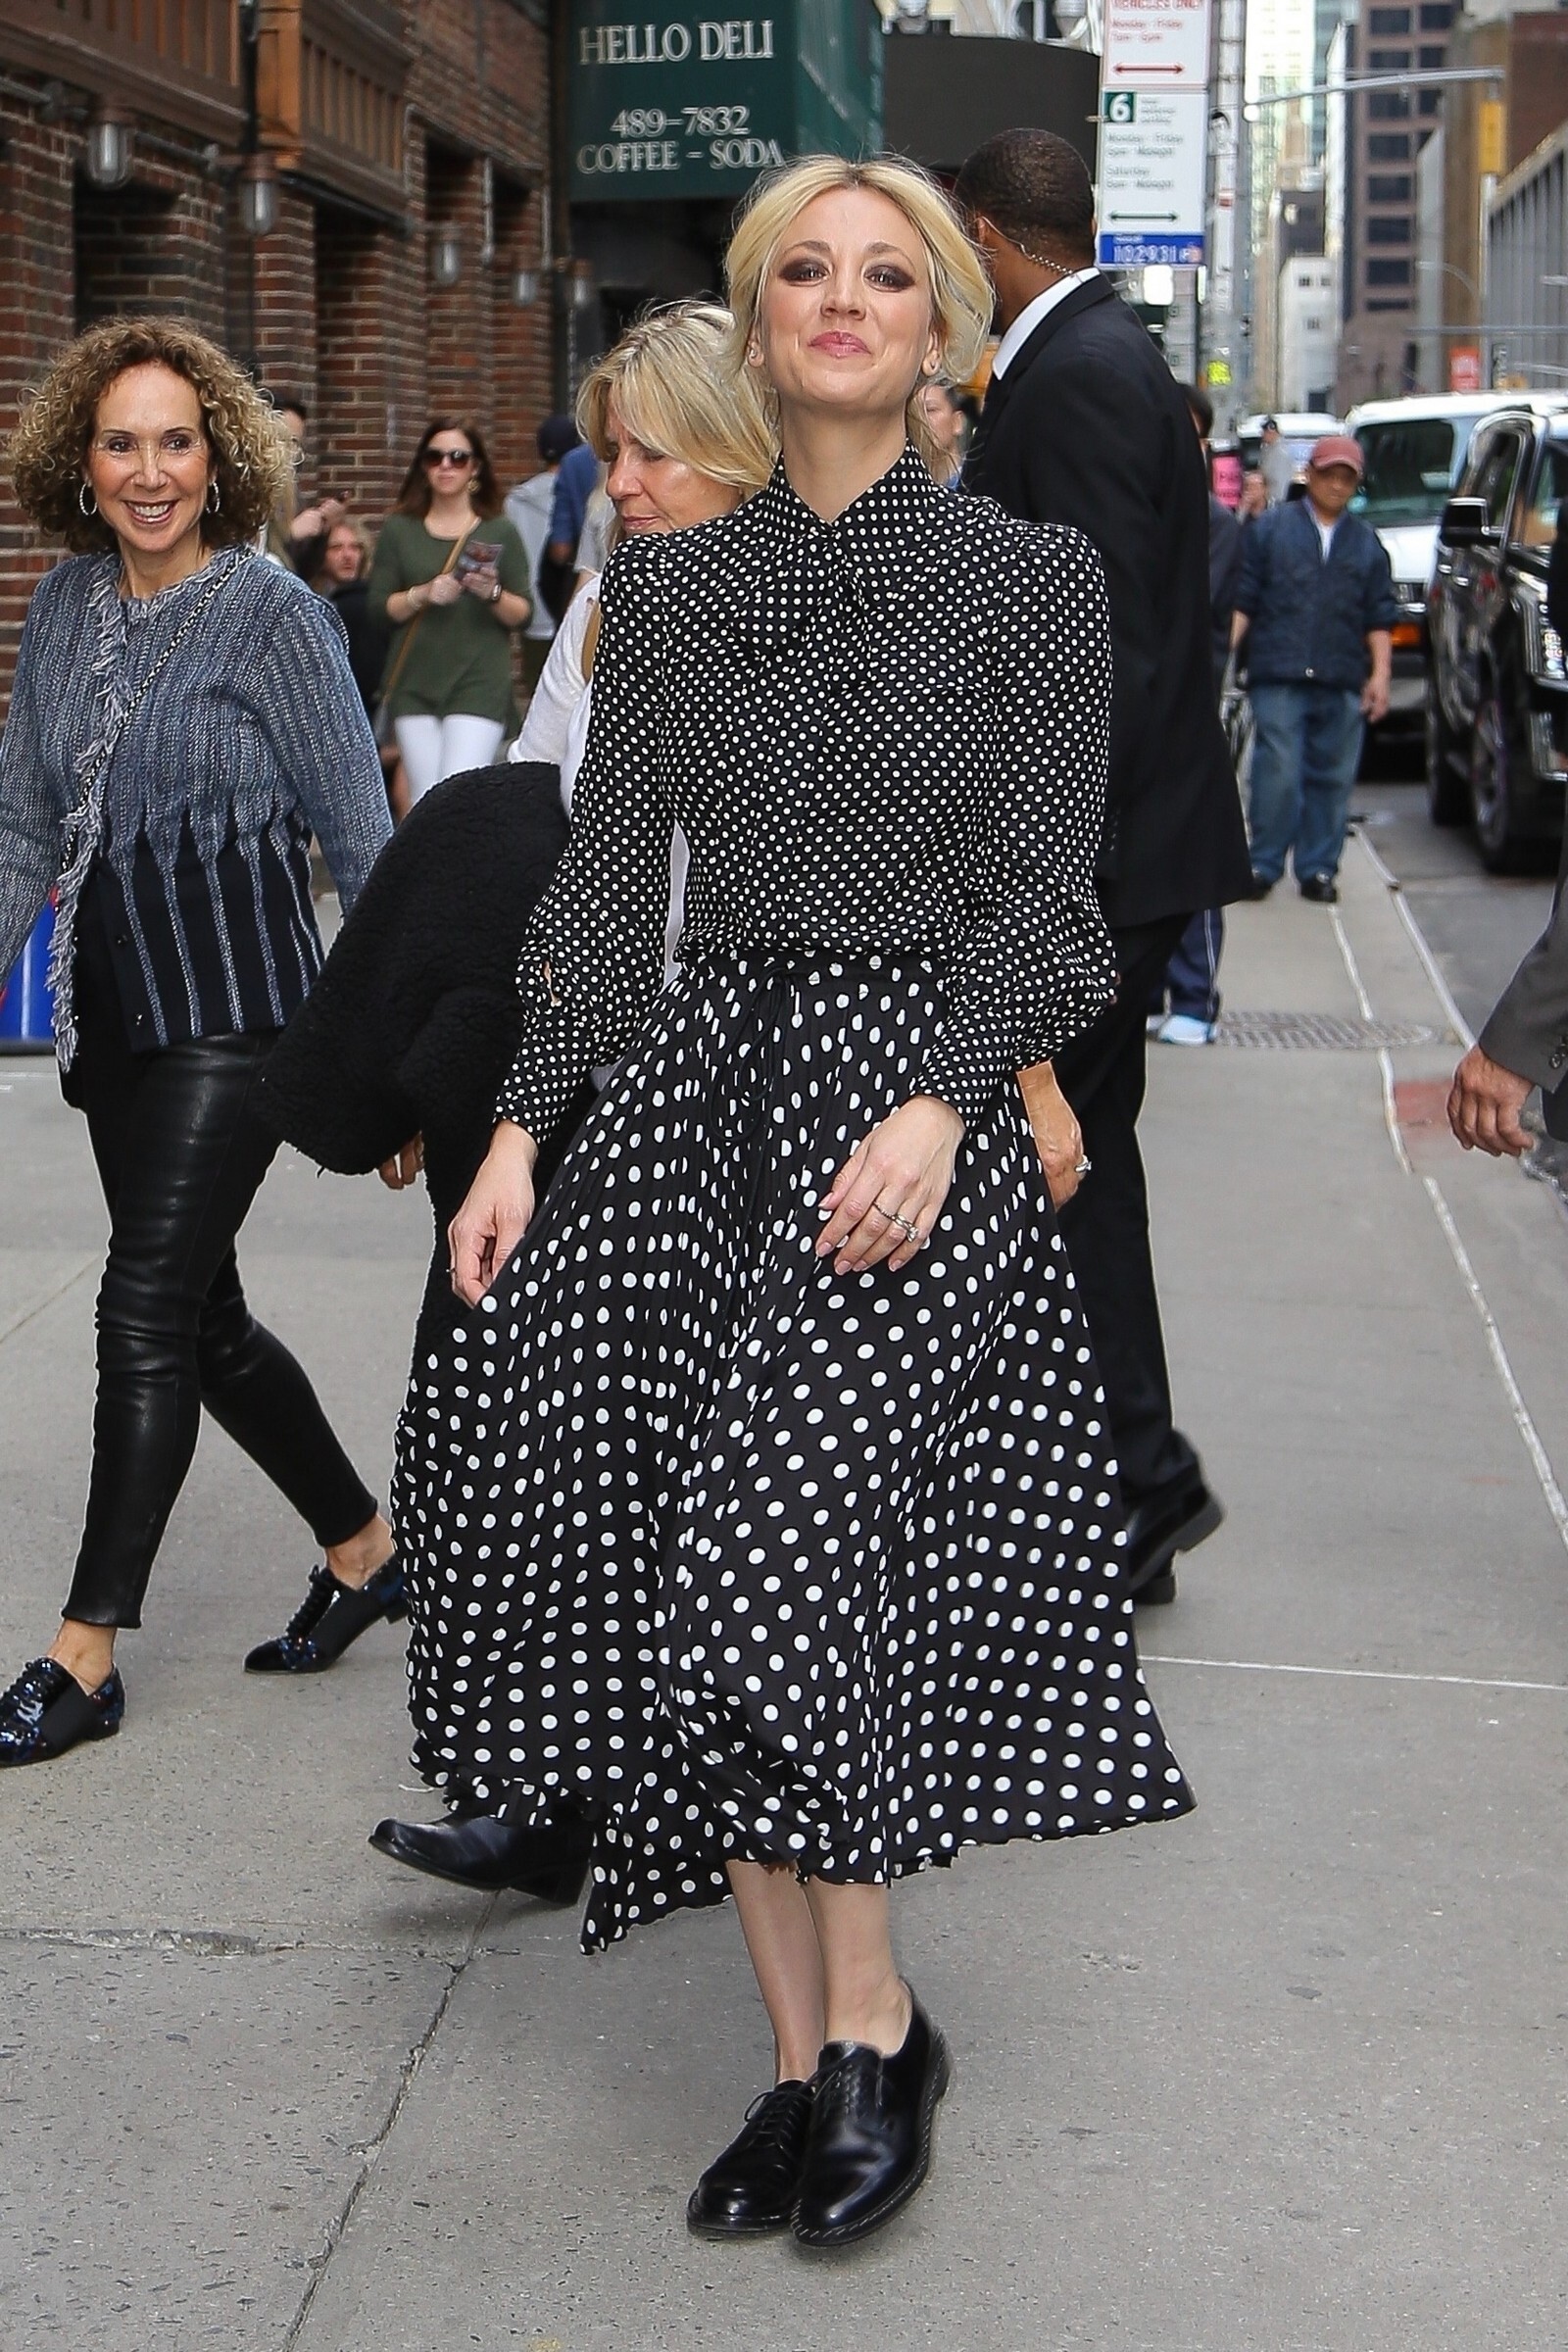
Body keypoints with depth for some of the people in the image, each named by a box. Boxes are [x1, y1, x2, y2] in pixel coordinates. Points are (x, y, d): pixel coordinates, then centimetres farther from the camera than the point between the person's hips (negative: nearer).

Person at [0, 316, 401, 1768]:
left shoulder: (273, 613, -9)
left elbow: (361, 837, -7)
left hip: (235, 1006, -7)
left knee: (148, 1308, -9)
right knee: (205, 1319, 13)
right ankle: (371, 1550, 33)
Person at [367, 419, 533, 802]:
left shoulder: (499, 533, 6)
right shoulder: (399, 529, 9)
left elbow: (523, 614, 5)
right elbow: (378, 607, 5)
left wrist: (494, 594, -14)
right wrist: (422, 595, -12)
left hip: (479, 684, -2)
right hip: (414, 684, 2)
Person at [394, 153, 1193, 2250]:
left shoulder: (1030, 580, 2)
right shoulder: (670, 583, 13)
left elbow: (1040, 895, -2)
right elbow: (608, 870, 13)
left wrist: (941, 1104, -16)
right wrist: (524, 1122, 4)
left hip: (916, 1080, -4)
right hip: (701, 1074, 4)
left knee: (784, 1549, -17)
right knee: (691, 1574, -1)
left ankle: (876, 2030, 2)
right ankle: (806, 2053, 11)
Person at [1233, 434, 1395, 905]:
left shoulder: (1366, 543, 16)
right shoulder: (1270, 529, 8)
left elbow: (1379, 617, 15)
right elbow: (1241, 600, 5)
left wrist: (1380, 673, 5)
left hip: (1342, 684, 3)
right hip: (1279, 676, -3)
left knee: (1332, 778, 3)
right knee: (1278, 773, -9)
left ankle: (1318, 869, 11)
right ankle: (1263, 865, 0)